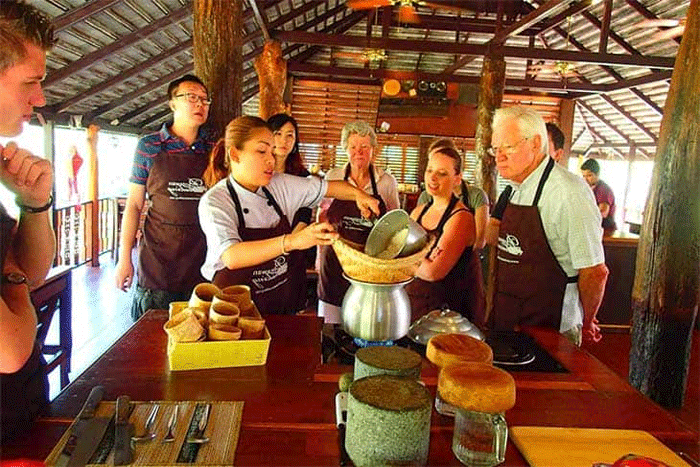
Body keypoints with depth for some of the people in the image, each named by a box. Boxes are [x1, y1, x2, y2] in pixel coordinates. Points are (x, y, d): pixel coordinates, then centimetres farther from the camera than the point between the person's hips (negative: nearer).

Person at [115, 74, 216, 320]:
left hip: (204, 258, 2)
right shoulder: (149, 146, 0)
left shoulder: (214, 147, 5)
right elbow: (134, 204, 1)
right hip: (158, 257, -1)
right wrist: (125, 258, -2)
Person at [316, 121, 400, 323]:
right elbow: (322, 218, 11)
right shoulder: (332, 177, 1)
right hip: (335, 263, 1)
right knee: (331, 326, 9)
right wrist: (320, 255, 9)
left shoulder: (387, 181, 0)